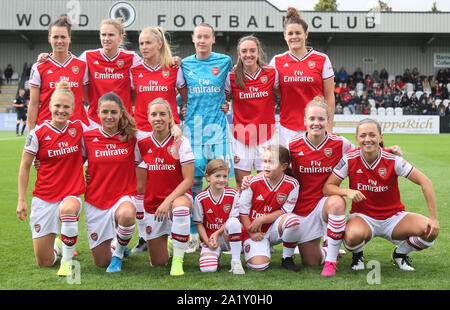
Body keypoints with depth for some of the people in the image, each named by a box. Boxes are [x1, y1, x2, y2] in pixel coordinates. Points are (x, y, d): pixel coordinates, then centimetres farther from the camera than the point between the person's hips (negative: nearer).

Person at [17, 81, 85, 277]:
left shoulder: (78, 128, -2)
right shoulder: (38, 134, -6)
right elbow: (24, 167, 1)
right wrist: (21, 200, -2)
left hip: (72, 194, 0)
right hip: (44, 197, 0)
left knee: (67, 209, -41)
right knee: (44, 263, 0)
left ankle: (67, 260, -18)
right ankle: (58, 244, 38)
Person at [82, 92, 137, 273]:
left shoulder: (131, 136, -5)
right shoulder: (88, 137, -2)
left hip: (123, 196, -1)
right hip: (95, 201, 2)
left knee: (126, 215, -40)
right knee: (101, 263, 4)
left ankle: (119, 252, -8)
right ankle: (112, 244, 41)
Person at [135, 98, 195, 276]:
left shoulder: (180, 142, -10)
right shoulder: (142, 142, -3)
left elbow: (189, 180, -13)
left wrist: (168, 201, -22)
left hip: (178, 195, -2)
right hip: (152, 202, 3)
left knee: (181, 207, -42)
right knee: (158, 263, 4)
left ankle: (178, 261, -26)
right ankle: (167, 240, 40)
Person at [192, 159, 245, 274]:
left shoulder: (233, 194, -5)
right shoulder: (200, 198, -6)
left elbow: (233, 219, -5)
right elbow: (199, 224, -2)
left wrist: (217, 233, -16)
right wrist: (208, 242, -14)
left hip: (227, 236, 1)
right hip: (209, 238, -1)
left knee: (233, 222, -34)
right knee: (207, 268, -26)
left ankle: (236, 261, -21)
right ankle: (214, 254, 13)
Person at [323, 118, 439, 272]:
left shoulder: (392, 160, -13)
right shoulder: (349, 160, -11)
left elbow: (425, 182, -11)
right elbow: (327, 187, -6)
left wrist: (433, 218, -18)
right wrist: (347, 192, -28)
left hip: (393, 216, 1)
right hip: (362, 216, -1)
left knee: (430, 231, -23)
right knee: (353, 235, -38)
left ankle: (400, 254, 10)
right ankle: (357, 255, 3)